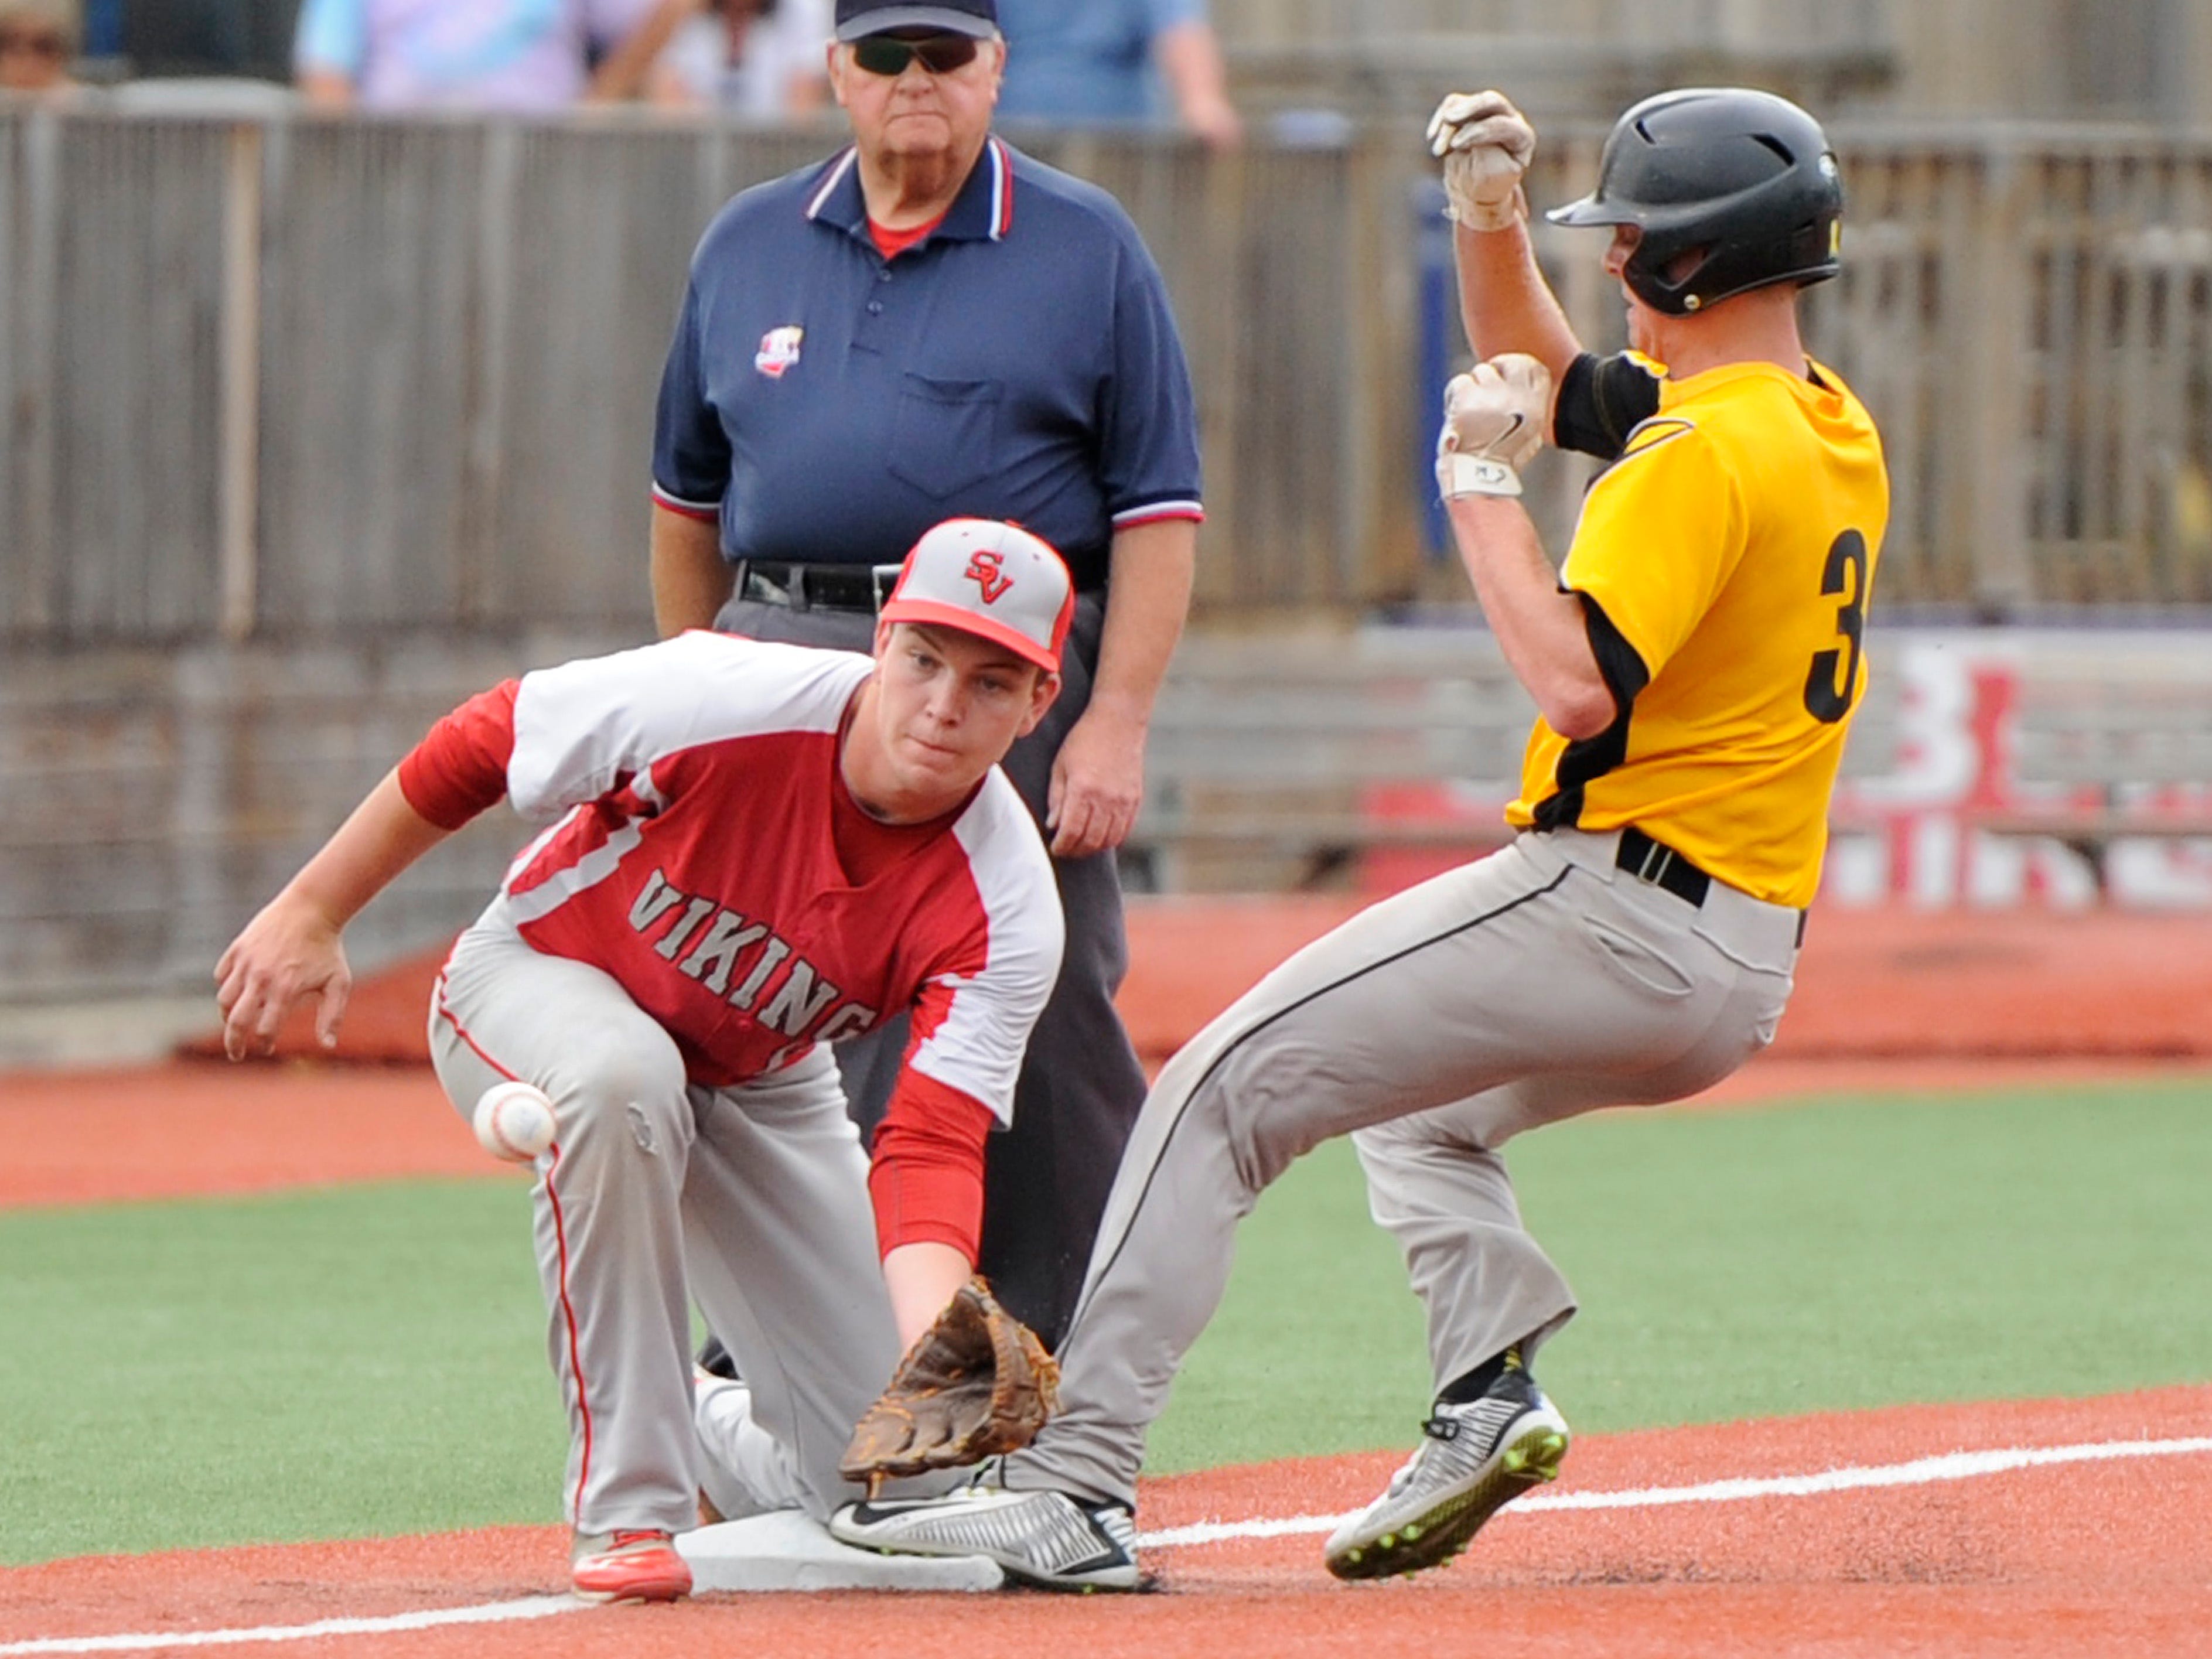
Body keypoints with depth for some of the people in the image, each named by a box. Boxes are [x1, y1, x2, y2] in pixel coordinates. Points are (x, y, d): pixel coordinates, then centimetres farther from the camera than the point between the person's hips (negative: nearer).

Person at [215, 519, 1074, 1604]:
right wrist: (311, 913, -13)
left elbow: (929, 1152, -34)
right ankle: (627, 1504, -29)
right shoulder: (727, 700, -33)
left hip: (761, 1090, 3)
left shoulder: (1003, 911, -26)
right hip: (539, 979, -3)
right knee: (619, 1076, -43)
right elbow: (475, 749, -18)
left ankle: (718, 1445, 28)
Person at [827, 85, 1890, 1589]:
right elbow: (1543, 378, 28)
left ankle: (1074, 1488, -14)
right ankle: (1490, 1390, 9)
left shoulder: (1708, 452, -17)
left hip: (1610, 899, -10)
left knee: (1230, 1086, -7)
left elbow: (1577, 681, -28)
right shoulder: (1831, 427, 15)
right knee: (1412, 1101, 34)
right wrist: (1493, 218, 14)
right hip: (1740, 971, 10)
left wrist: (1481, 484, -17)